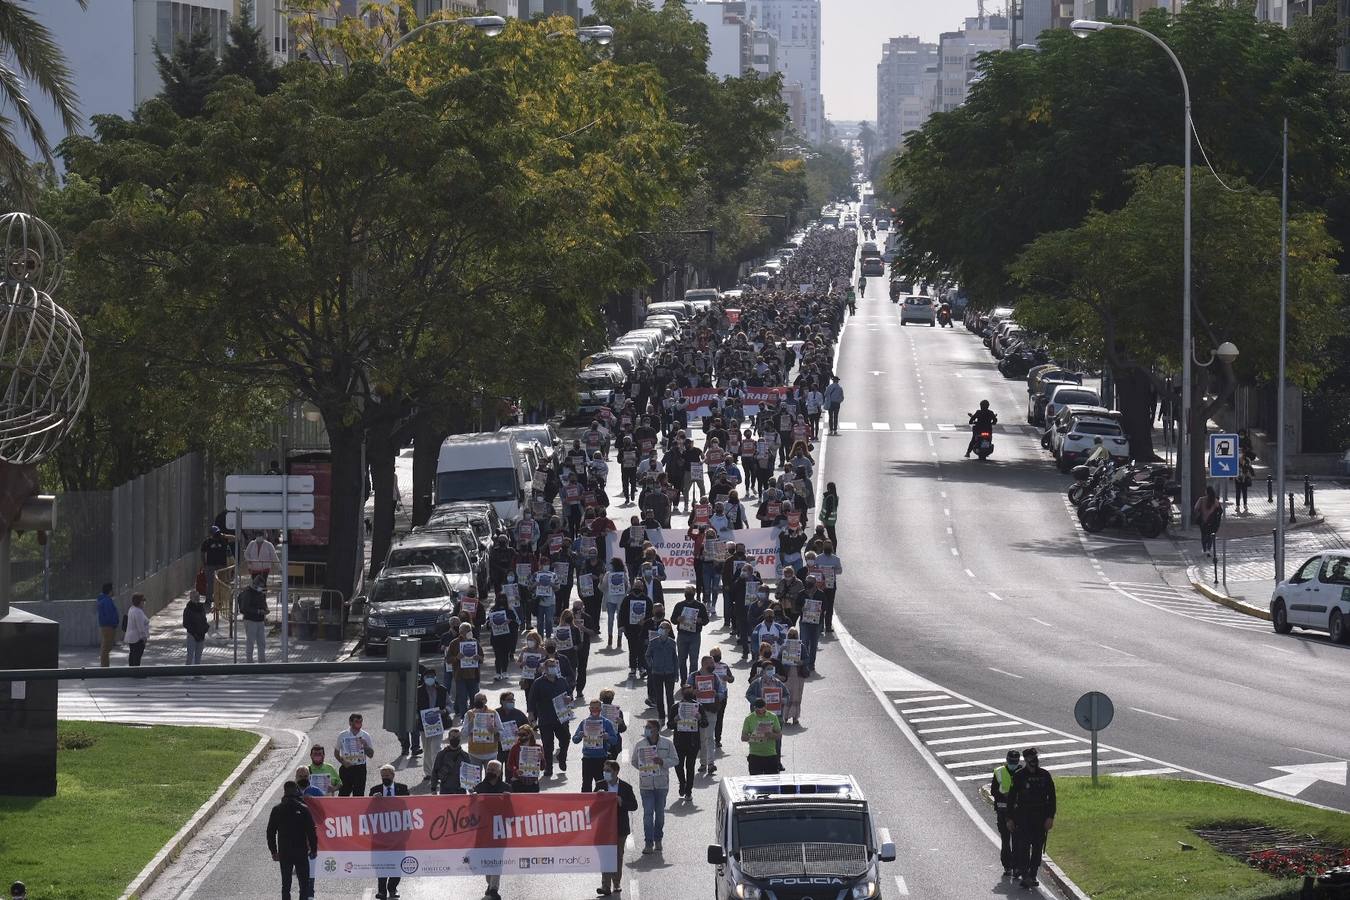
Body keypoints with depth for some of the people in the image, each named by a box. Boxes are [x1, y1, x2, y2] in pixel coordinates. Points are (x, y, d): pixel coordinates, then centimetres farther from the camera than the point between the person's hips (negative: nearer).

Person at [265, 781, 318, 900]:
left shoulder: (277, 810, -1)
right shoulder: (303, 809, -8)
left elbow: (270, 832, 4)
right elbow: (311, 832, -7)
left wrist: (273, 851, 12)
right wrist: (313, 849, 3)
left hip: (284, 853, 2)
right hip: (301, 852, -2)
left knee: (285, 884, 9)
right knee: (304, 883, 4)